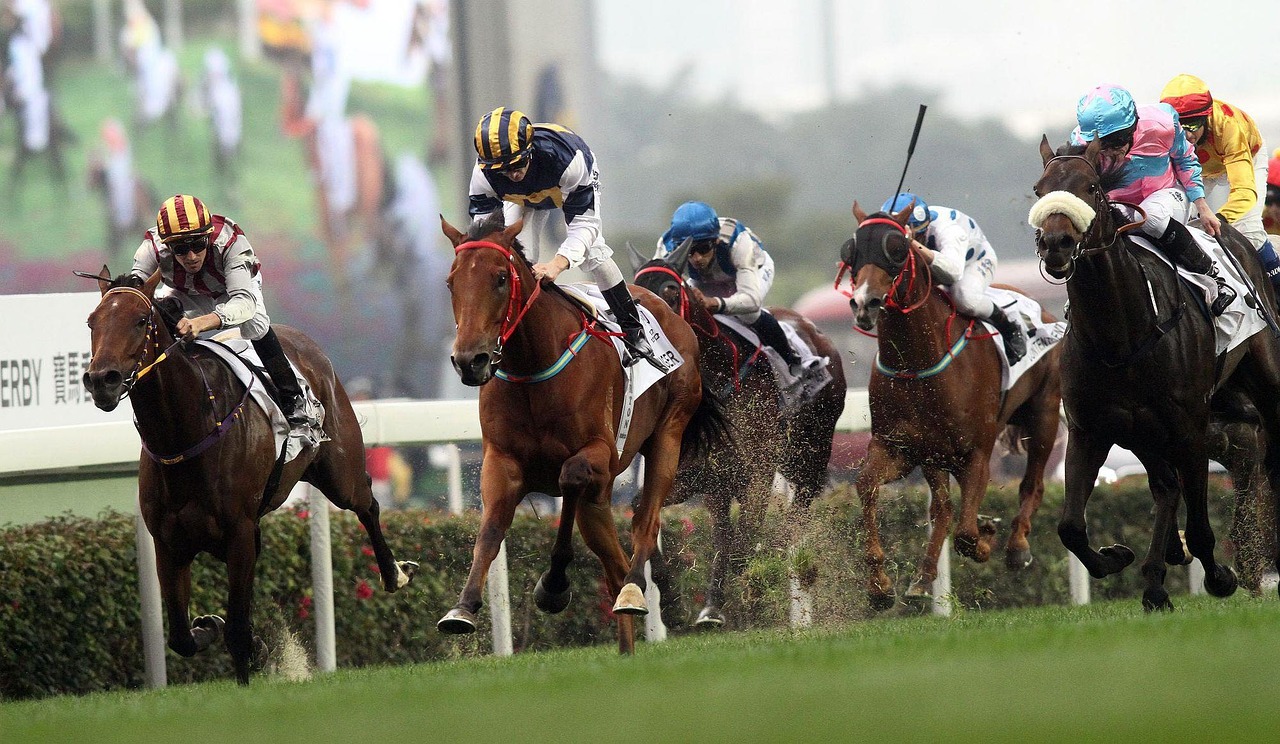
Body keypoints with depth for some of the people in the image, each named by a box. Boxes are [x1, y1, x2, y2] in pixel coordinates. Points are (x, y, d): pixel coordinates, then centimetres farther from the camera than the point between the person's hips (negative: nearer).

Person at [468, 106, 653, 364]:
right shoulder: (484, 174, -38)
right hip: (523, 198, 3)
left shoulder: (566, 157, -48)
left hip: (576, 185, -3)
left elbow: (585, 223, -46)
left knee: (592, 252, -15)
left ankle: (633, 331, -3)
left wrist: (558, 264, -63)